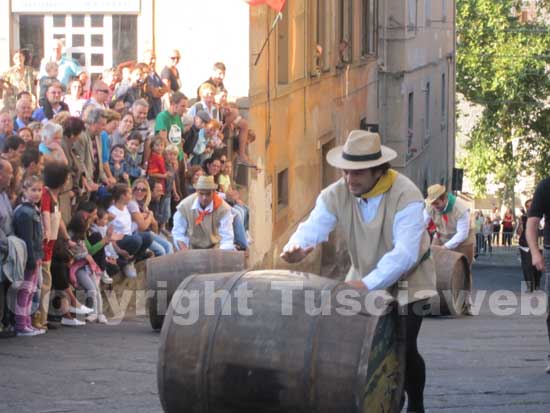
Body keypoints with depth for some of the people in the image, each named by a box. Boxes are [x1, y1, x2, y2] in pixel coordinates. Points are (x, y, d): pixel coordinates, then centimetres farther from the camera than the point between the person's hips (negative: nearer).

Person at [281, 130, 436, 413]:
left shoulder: (406, 196, -29)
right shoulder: (336, 194, -16)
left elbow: (405, 253, -38)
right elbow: (314, 226, -30)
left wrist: (368, 284, -50)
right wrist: (295, 247, -56)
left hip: (407, 277, -5)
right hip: (364, 276, 5)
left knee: (404, 347, -13)